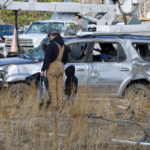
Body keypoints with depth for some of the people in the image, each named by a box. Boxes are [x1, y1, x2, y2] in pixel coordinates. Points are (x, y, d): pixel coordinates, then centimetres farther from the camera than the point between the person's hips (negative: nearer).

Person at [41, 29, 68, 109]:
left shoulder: (51, 45, -16)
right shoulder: (63, 46, 8)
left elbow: (47, 58, -19)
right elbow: (65, 59, 16)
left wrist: (43, 70, -13)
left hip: (52, 68, -7)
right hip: (60, 67, 7)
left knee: (52, 88, -2)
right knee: (59, 87, 8)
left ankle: (54, 105, -4)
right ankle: (59, 105, 8)